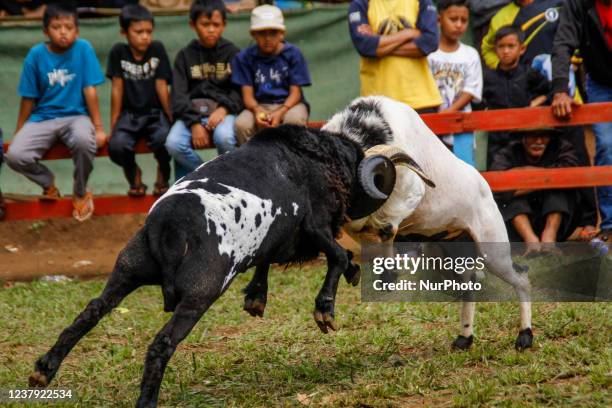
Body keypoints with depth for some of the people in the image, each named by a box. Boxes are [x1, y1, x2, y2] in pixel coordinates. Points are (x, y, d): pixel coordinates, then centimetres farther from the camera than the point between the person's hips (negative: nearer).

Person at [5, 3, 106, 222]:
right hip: (43, 118, 2)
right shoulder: (36, 54, -5)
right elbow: (29, 97, 2)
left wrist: (98, 127, -7)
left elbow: (89, 90, -7)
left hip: (75, 115, -1)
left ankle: (81, 193, -7)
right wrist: (18, 133, 6)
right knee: (14, 155, -25)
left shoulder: (83, 49, -8)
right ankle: (48, 185, 10)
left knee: (84, 140, -38)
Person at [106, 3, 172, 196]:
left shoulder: (157, 49, -5)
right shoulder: (118, 52, -5)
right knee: (116, 145, -29)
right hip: (129, 114, 0)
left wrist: (171, 119, -3)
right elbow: (117, 89, -3)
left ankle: (163, 176, 2)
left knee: (164, 139, -32)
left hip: (155, 113, 0)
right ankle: (134, 174, 6)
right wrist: (113, 126, -3)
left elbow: (161, 86, -3)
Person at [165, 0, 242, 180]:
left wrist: (224, 109, -17)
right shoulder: (185, 56, 9)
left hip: (223, 111, -1)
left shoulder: (232, 53, 7)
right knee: (173, 144, -28)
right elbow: (178, 95, 2)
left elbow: (240, 91, 3)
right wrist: (194, 123, -13)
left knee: (224, 137, -36)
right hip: (191, 113, 2)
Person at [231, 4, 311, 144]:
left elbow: (295, 92, -4)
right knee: (241, 124, -30)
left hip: (288, 104, -1)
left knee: (294, 119, -35)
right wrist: (257, 111, -25)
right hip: (259, 105, 1)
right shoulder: (245, 57, 1)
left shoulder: (293, 54, -2)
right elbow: (247, 94, -1)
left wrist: (280, 112, -24)